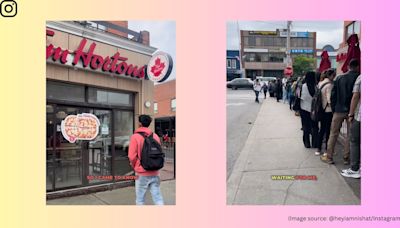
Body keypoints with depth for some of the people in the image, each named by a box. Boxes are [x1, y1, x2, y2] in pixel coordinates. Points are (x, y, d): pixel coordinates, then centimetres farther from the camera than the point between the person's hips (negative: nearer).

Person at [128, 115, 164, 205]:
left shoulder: (135, 137, -8)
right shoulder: (155, 136, 4)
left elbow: (132, 156, -10)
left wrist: (135, 167, 8)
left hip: (142, 173, -3)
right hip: (155, 172, 4)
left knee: (140, 199, 10)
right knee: (158, 198, 7)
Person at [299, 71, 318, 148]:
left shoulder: (303, 86, -13)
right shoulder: (316, 86, -11)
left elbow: (301, 97, -11)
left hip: (305, 108, -1)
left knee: (306, 127, 10)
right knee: (314, 127, 12)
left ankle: (307, 143, 13)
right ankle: (314, 144, 15)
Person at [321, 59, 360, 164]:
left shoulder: (339, 78, 2)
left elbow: (333, 95, 2)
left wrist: (333, 108, 9)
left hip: (339, 110, 2)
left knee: (333, 134, 8)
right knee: (350, 135, 8)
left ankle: (329, 157, 11)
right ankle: (346, 158, 13)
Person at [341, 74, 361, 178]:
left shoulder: (360, 77, -8)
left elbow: (355, 97, -10)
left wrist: (351, 114, -2)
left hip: (359, 116, -4)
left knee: (355, 142, 6)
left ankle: (354, 169, 8)